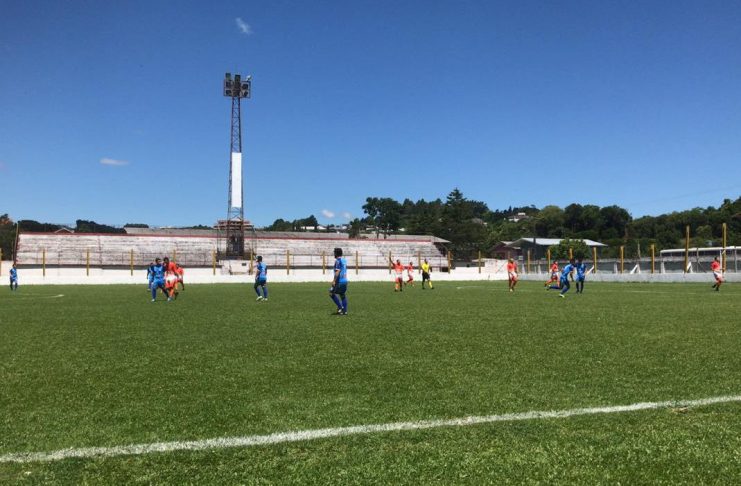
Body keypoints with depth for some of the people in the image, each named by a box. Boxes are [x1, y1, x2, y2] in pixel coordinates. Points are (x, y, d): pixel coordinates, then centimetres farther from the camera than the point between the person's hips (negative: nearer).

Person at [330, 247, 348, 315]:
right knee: (343, 295, 11)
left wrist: (334, 280, -19)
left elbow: (337, 271, -19)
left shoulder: (338, 260, -11)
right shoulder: (344, 260, 15)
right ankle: (344, 311, 8)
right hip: (345, 280, 8)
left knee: (331, 293, 0)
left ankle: (340, 307, -5)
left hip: (339, 281, -8)